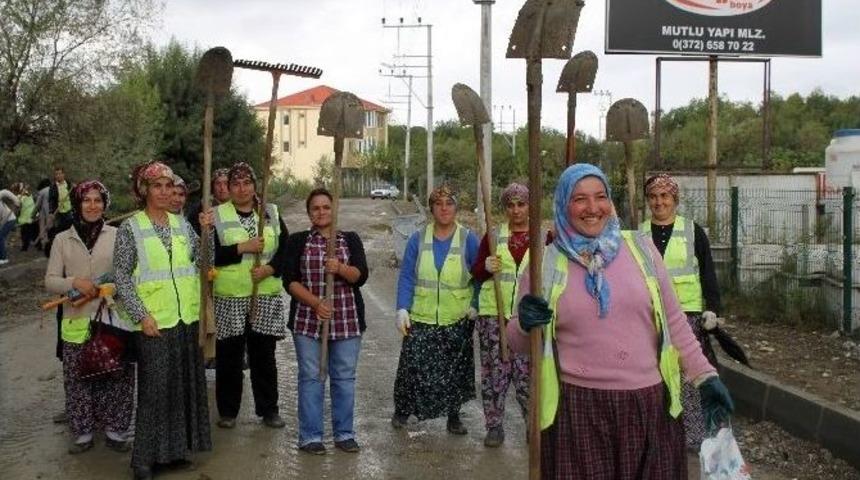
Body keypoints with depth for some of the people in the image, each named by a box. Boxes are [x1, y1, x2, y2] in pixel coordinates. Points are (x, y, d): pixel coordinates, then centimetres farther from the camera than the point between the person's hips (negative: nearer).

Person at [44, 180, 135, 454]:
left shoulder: (116, 236, 2)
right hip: (78, 321, 1)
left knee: (115, 377, 2)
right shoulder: (63, 239, 6)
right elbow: (50, 281, 3)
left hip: (112, 318, -1)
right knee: (79, 379, 5)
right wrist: (74, 282, -14)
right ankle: (83, 433, 20)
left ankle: (114, 431, 17)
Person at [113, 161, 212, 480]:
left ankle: (175, 450, 25)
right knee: (154, 390, -1)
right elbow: (121, 278, -6)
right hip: (154, 322, -4)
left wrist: (206, 232, -7)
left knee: (185, 386, 10)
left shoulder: (182, 224, 8)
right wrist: (141, 315, -14)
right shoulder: (130, 228, -4)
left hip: (187, 318, 5)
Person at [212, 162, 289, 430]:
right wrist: (242, 248, -15)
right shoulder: (217, 216, 2)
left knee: (264, 355, 8)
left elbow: (286, 250, 5)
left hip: (267, 297, 2)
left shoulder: (271, 214, 8)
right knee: (229, 356, 6)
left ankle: (268, 409, 19)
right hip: (229, 298, -1)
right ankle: (228, 411, 20)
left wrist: (270, 268, -12)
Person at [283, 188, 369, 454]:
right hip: (308, 320, -1)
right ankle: (310, 436, 12)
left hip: (347, 320, 1)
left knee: (344, 377, 6)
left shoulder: (351, 239, 8)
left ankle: (344, 433, 17)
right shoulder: (297, 241, 5)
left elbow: (361, 276, -3)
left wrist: (340, 268, -23)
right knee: (310, 377, 3)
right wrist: (316, 302, -17)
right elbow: (290, 281, -3)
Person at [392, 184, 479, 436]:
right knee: (413, 365, -1)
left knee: (455, 369, 7)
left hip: (457, 321, 0)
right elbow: (406, 276, 0)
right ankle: (402, 409, 21)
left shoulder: (468, 239, -1)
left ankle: (453, 415, 25)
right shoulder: (418, 239, 1)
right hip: (421, 319, 0)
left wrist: (475, 305, -6)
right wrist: (402, 309, -9)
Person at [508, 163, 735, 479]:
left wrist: (705, 376, 5)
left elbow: (673, 321, 9)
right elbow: (518, 343, 5)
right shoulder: (545, 264, 0)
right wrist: (524, 325, -16)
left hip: (649, 402, 2)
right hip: (578, 406, -1)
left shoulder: (640, 248, 3)